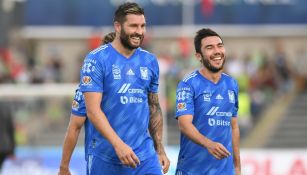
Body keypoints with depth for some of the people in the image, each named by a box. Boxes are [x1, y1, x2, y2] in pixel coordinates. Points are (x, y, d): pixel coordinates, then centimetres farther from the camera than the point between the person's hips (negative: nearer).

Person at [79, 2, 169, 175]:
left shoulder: (150, 61, 9)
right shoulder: (97, 60, -7)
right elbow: (93, 110, -14)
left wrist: (160, 150, 14)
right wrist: (118, 144, -23)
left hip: (145, 156, 4)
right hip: (107, 158, -3)